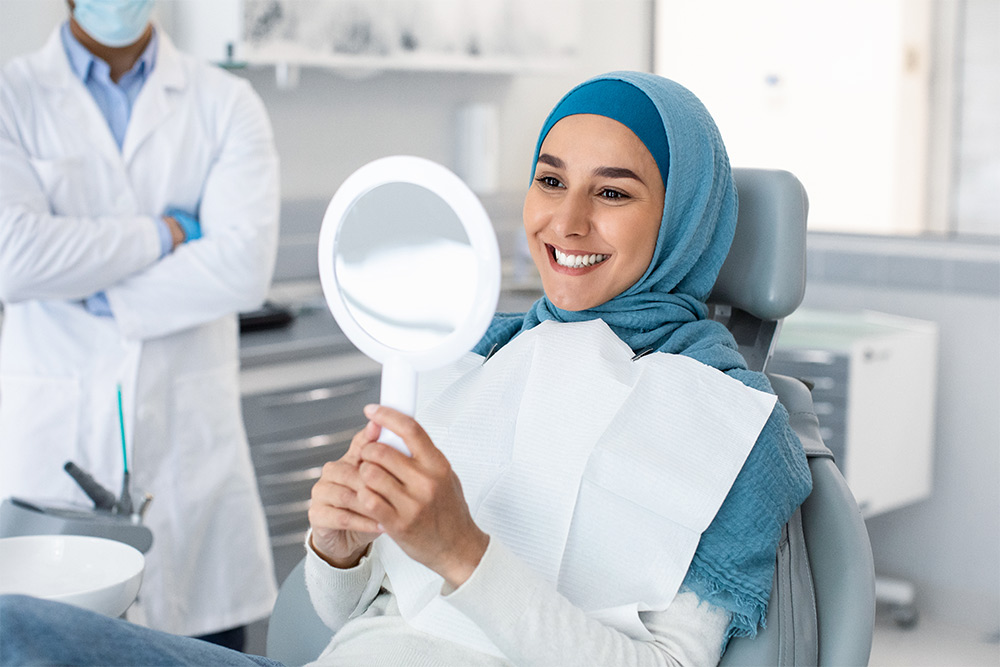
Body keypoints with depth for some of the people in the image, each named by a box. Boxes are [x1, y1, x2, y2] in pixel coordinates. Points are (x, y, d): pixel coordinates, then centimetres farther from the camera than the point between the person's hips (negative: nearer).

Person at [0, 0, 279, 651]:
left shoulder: (228, 104, 5)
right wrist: (165, 234, -8)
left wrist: (88, 296, -10)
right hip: (53, 442, 0)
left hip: (192, 438, 1)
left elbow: (245, 267, -10)